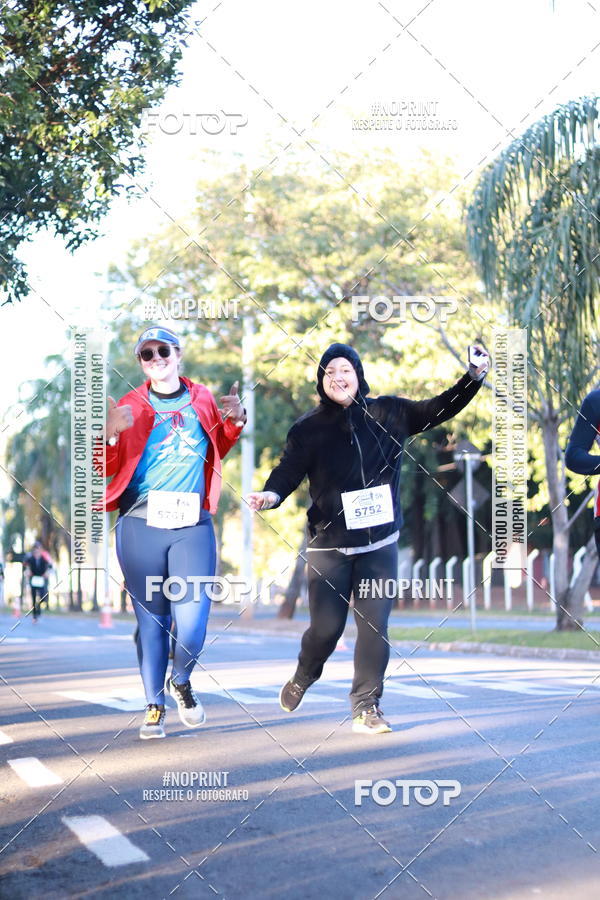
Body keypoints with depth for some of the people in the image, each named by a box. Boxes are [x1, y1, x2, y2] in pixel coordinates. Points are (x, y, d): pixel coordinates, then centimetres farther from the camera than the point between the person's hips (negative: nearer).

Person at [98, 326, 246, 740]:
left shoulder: (203, 400, 9)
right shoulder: (130, 407, 4)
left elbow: (217, 449, 25)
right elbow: (107, 468, 3)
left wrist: (235, 421, 7)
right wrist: (110, 434, -16)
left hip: (193, 527, 1)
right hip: (140, 526, -1)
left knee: (193, 623, -5)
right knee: (151, 620, 4)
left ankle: (181, 681, 25)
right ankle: (155, 705, 18)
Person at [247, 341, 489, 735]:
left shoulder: (388, 414, 3)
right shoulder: (309, 428, -3)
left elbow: (440, 409, 10)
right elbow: (289, 471, -10)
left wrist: (474, 377, 0)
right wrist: (270, 495, -30)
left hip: (380, 544, 2)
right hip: (329, 546, -1)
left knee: (374, 626, -4)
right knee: (327, 627, -3)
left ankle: (367, 707, 9)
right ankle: (303, 679, 29)